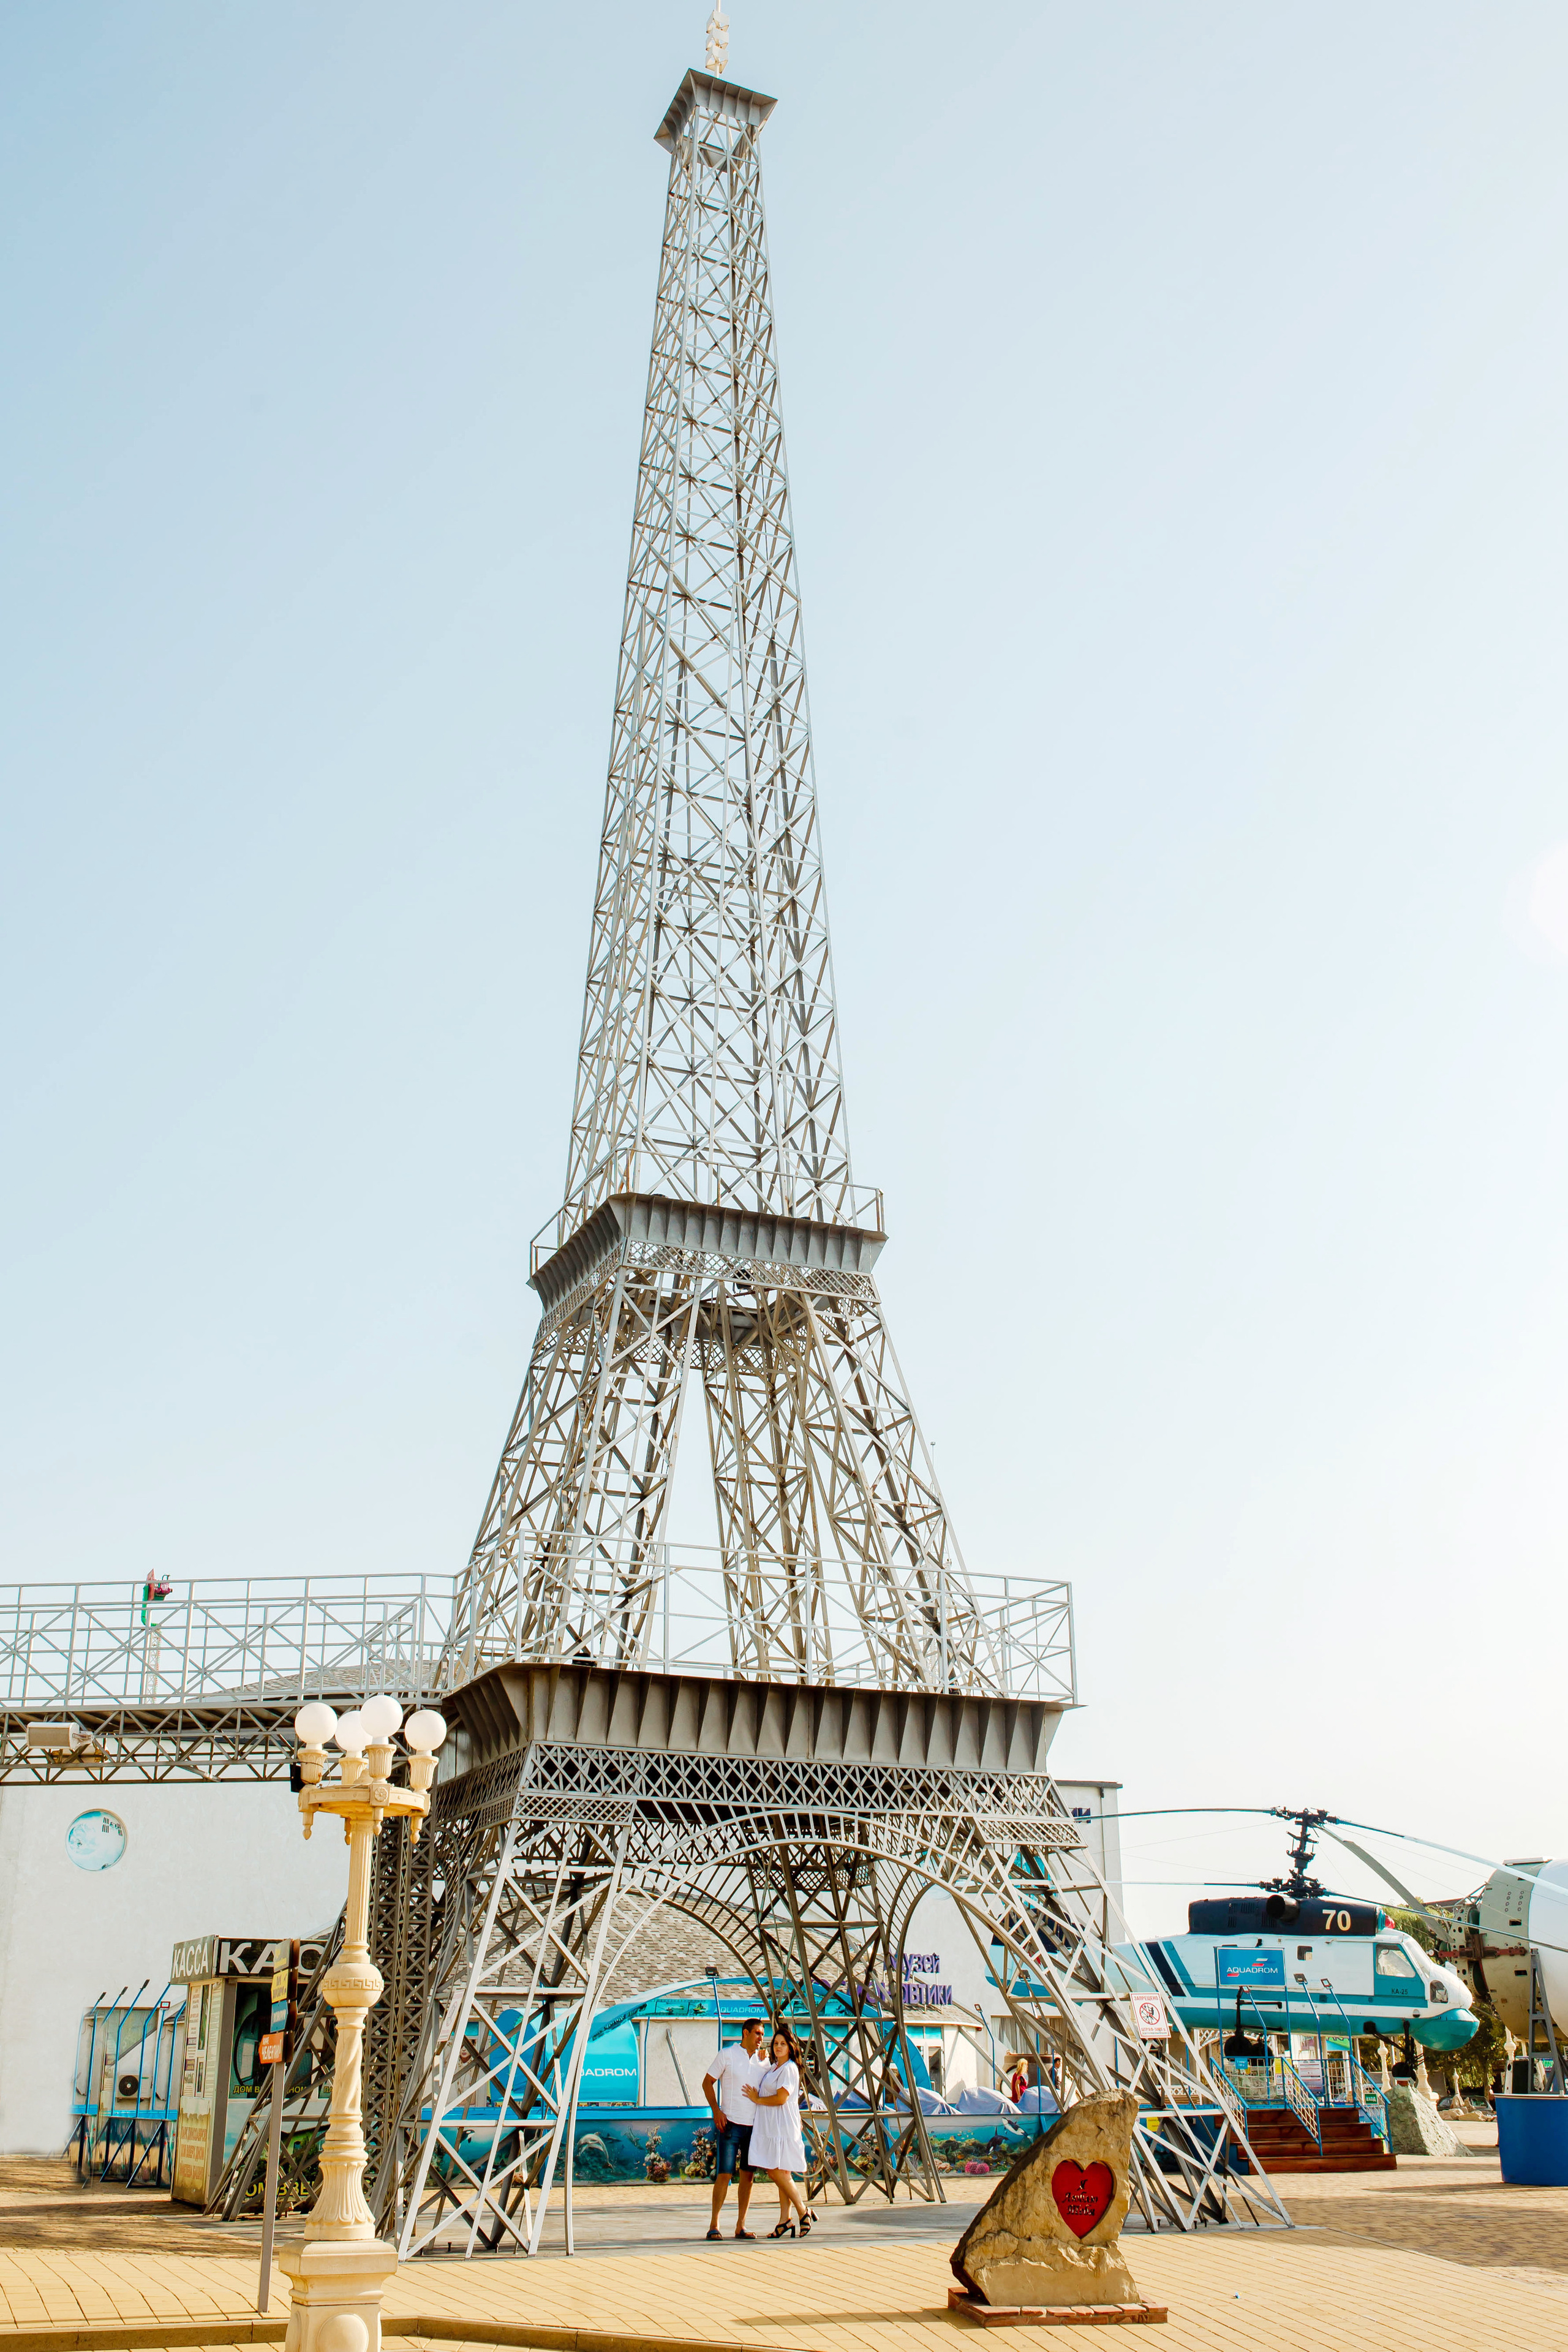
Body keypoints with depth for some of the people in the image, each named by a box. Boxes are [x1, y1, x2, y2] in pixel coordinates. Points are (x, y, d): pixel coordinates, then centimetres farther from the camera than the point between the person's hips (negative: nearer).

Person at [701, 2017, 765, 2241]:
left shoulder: (761, 2060, 10)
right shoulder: (727, 2055, -2)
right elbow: (708, 2082, 0)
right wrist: (716, 2110, -10)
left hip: (754, 2125, 4)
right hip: (730, 2123, -4)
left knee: (747, 2175, 5)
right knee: (724, 2174, -6)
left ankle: (741, 2225, 12)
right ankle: (714, 2224, 3)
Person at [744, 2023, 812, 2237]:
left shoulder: (789, 2069, -9)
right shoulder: (772, 2068, 18)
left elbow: (781, 2099, -16)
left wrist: (757, 2099, -3)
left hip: (783, 2129, -9)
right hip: (769, 2128, 9)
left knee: (779, 2173, -11)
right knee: (776, 2174, 5)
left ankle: (803, 2211, 3)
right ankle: (785, 2220, 8)